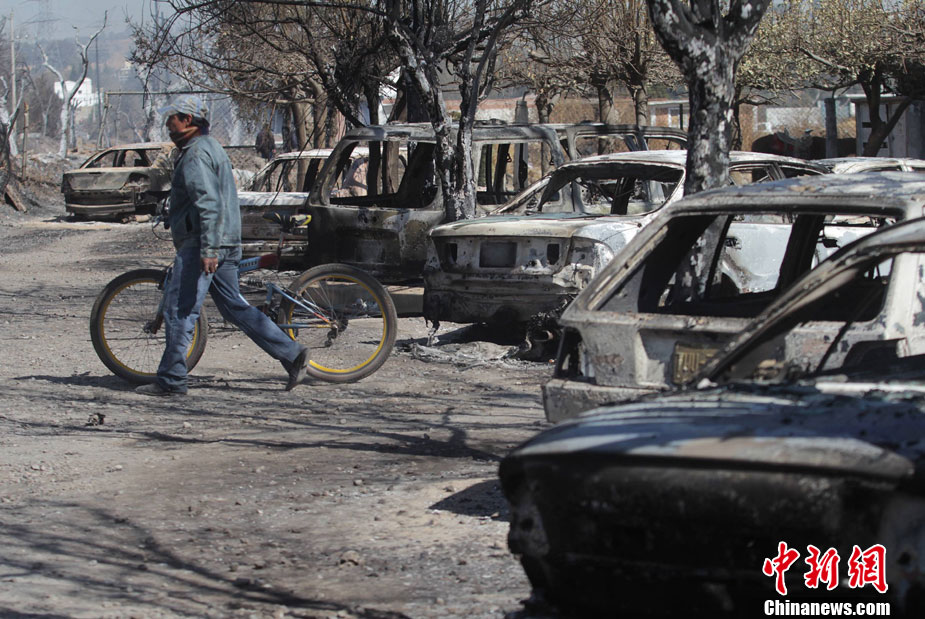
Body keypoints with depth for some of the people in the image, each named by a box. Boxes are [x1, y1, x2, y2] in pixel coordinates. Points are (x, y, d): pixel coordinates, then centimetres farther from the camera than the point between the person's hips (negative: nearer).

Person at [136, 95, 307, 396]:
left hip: (199, 245, -10)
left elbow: (209, 204, -23)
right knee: (234, 307, 12)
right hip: (225, 245, 10)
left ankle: (171, 380, -1)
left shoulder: (196, 153, -13)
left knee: (179, 311, -5)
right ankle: (291, 353, 8)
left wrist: (208, 249, -28)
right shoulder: (210, 147, 20)